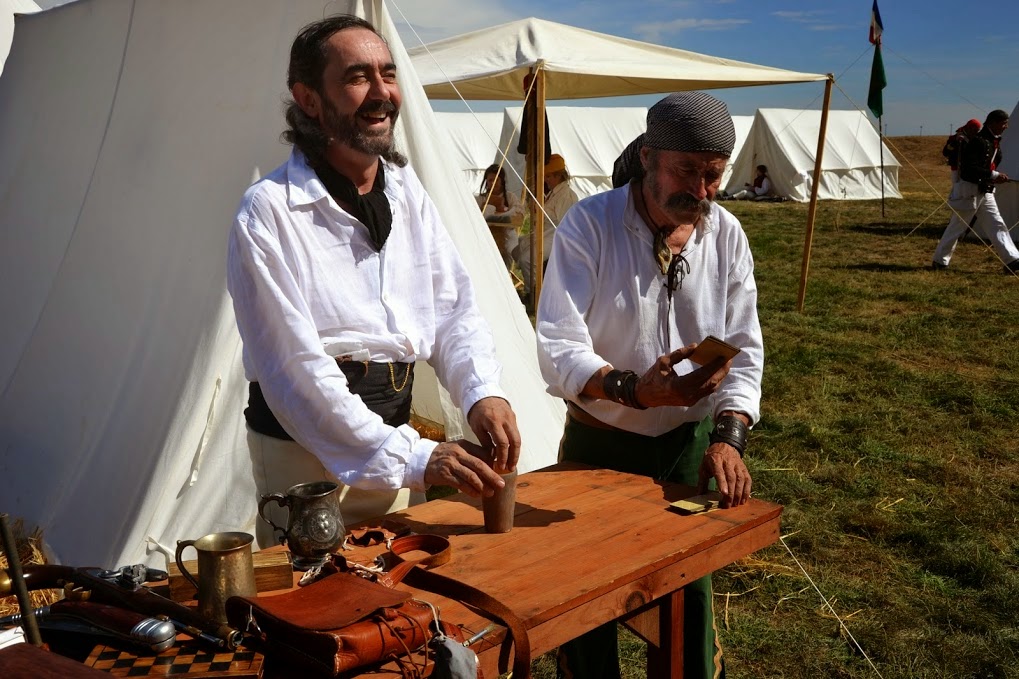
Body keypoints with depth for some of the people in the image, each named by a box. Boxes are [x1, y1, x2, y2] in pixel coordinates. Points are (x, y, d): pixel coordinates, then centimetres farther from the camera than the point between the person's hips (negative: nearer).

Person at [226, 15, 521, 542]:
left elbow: (453, 307, 5)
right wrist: (413, 458, -26)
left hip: (392, 432, 6)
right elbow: (294, 366, -20)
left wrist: (482, 392, -16)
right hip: (306, 453, -6)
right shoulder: (268, 213, -14)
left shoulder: (406, 190, 6)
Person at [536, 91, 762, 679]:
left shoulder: (727, 234, -4)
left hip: (691, 443, 3)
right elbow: (558, 349, -22)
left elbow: (745, 349, -2)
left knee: (691, 587, 15)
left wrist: (729, 435, -16)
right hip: (600, 445, -3)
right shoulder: (588, 226, -17)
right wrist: (635, 390, -38)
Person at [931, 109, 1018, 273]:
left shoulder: (994, 142, 11)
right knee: (957, 226, 2)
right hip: (969, 190, -9)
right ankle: (939, 261, 15)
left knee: (997, 225, 2)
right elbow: (970, 169, -26)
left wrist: (996, 178, 6)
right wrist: (994, 175, -26)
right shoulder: (978, 141, -18)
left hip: (986, 192, 9)